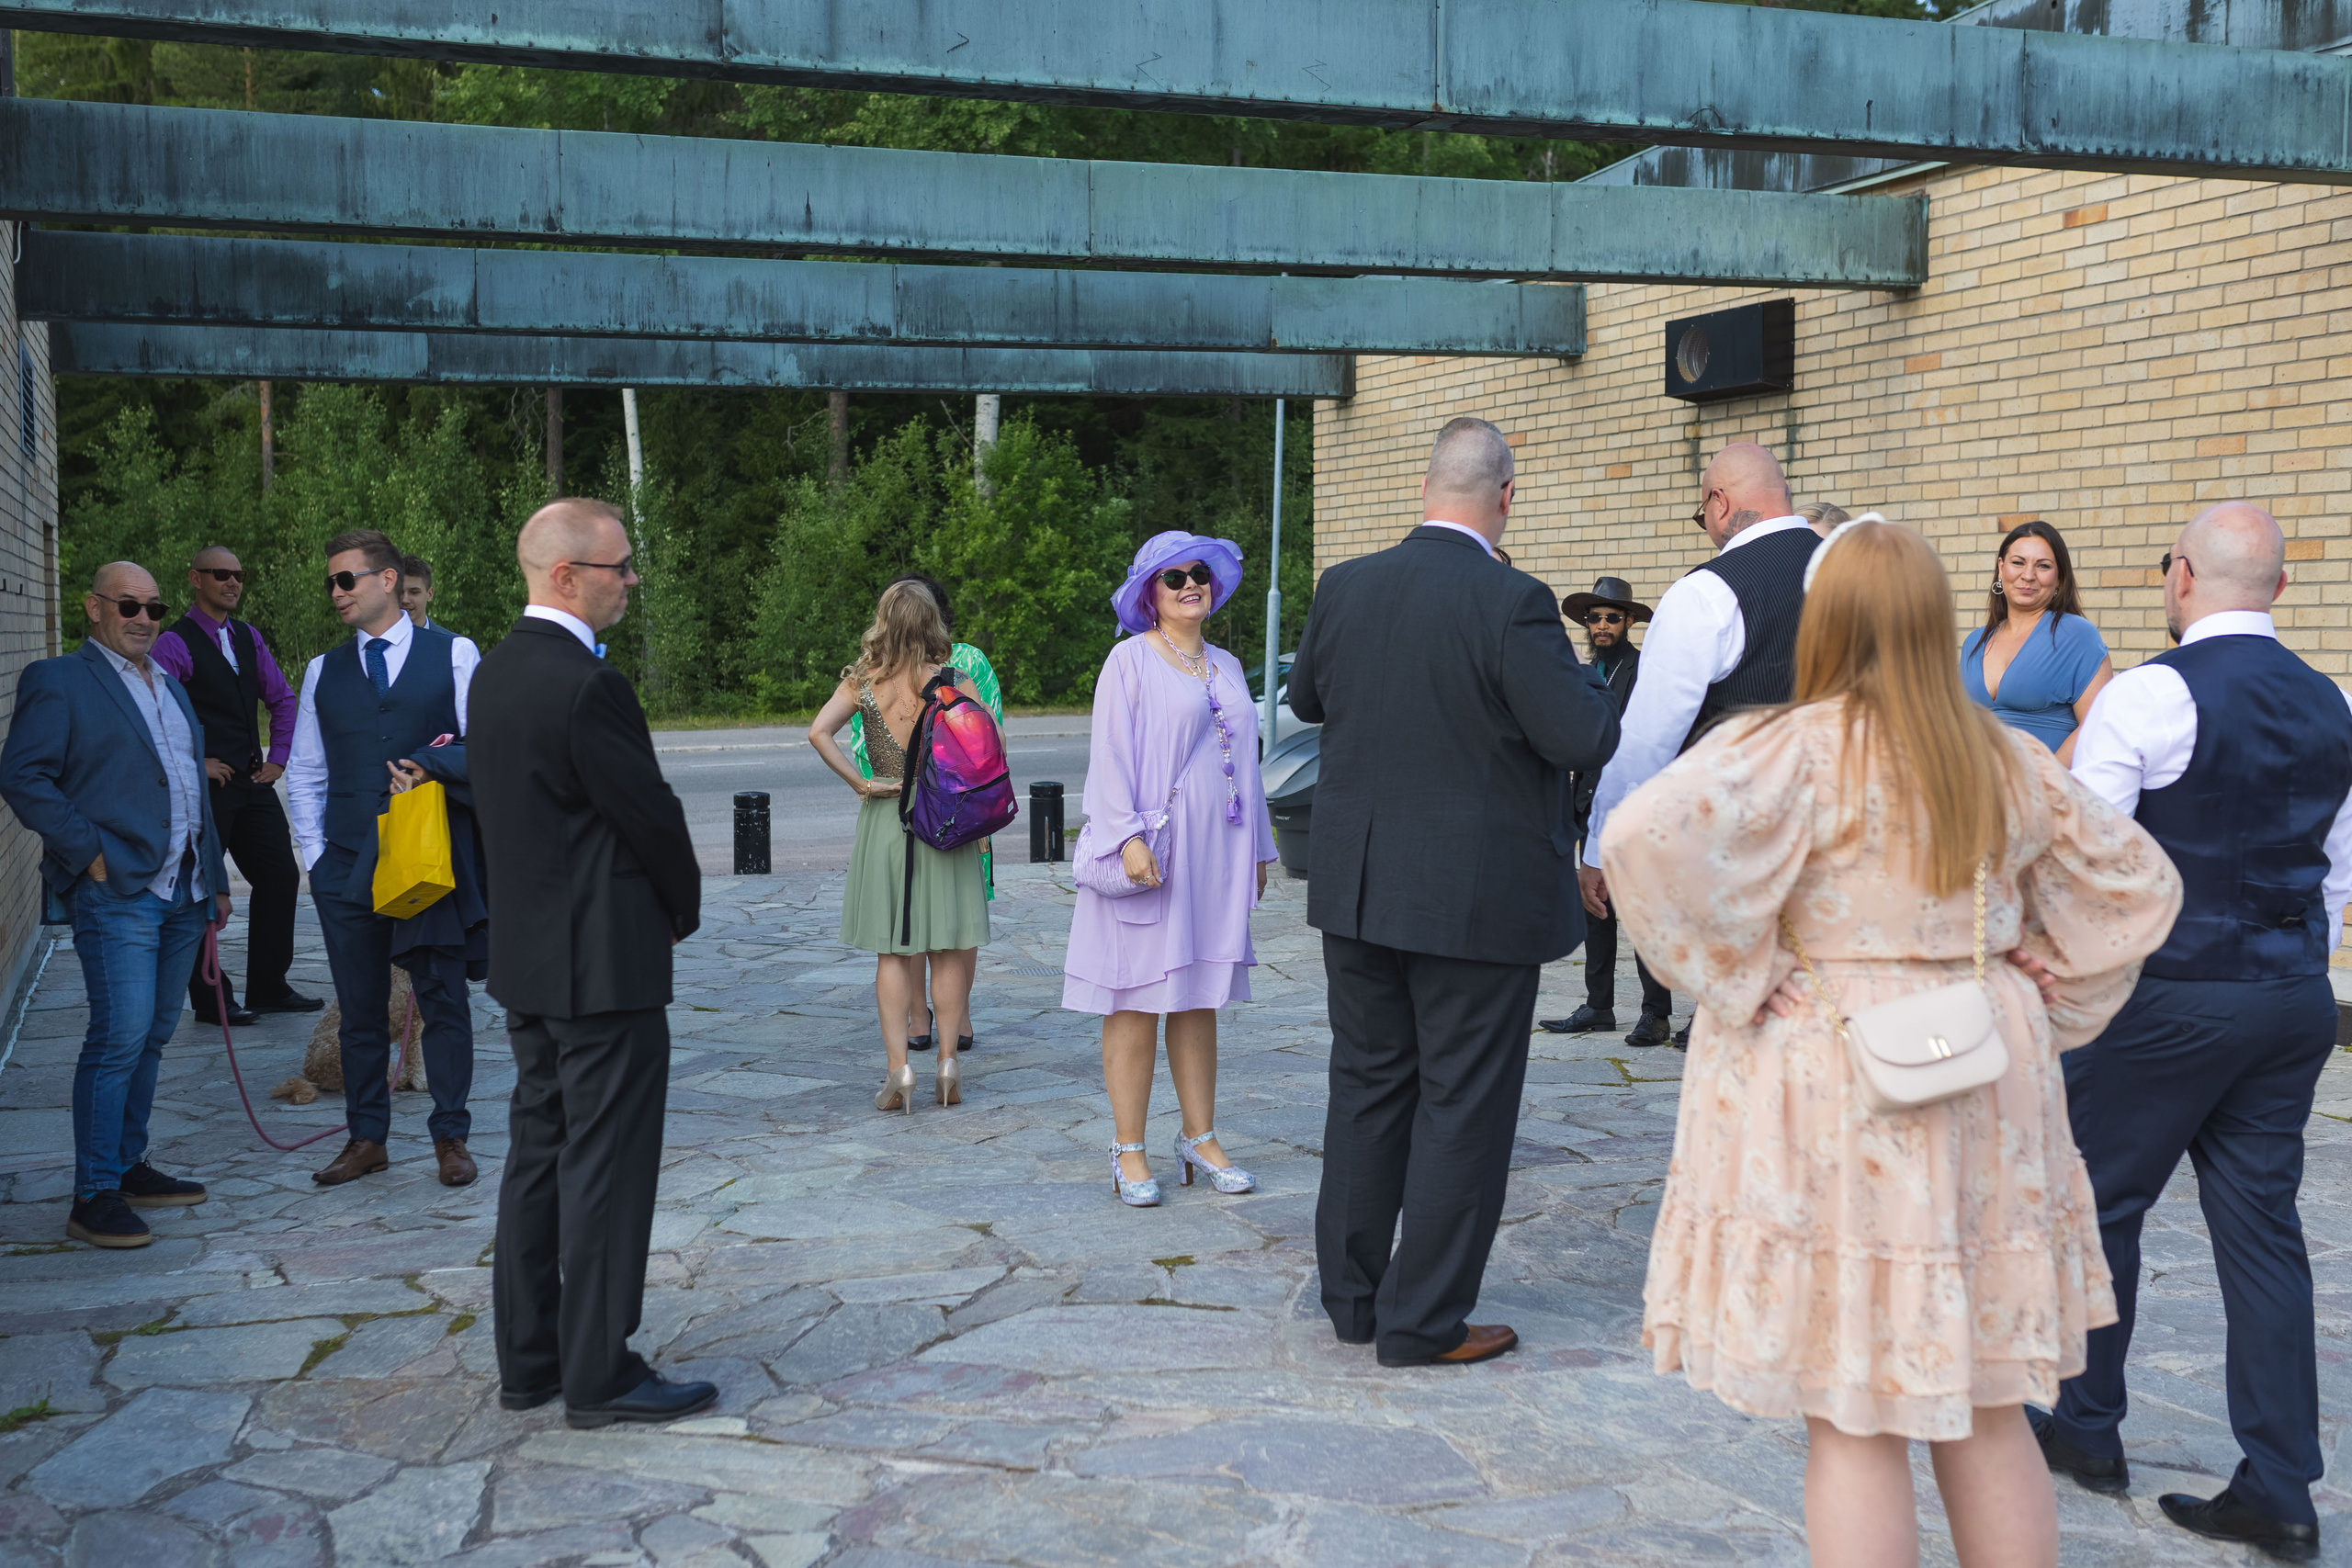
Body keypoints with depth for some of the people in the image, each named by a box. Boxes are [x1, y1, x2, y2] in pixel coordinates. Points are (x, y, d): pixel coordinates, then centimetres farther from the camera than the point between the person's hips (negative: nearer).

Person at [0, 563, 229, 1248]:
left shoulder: (169, 687, 20)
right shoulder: (58, 681, -3)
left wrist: (215, 879, 21)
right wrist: (89, 853, -16)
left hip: (181, 891, 7)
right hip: (117, 892, -7)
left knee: (152, 1037, 12)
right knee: (119, 1038, -10)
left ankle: (129, 1167, 23)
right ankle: (93, 1197, -3)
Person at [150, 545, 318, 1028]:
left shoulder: (248, 638, 13)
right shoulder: (174, 643, -9)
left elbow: (282, 699, 22)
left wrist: (278, 757, 12)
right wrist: (194, 763, -16)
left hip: (253, 782, 7)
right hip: (207, 786, -7)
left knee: (281, 877, 7)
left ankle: (268, 988, 19)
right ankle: (210, 1001, 11)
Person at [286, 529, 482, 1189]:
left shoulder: (452, 655, 3)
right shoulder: (324, 671, 12)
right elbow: (304, 773, 15)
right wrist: (316, 854, 5)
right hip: (346, 866, 3)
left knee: (442, 999, 2)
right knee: (360, 1006, 8)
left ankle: (450, 1136, 12)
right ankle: (367, 1138, 18)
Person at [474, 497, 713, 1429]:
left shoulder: (499, 671, 9)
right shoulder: (585, 686, -21)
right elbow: (650, 812, -15)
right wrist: (684, 909, 4)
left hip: (527, 959, 10)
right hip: (605, 960, -10)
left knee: (538, 1152, 15)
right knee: (606, 1166, -1)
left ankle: (527, 1360, 25)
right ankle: (599, 1375, 8)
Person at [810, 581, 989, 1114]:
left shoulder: (861, 683, -3)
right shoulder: (953, 683, -6)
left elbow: (819, 733, -14)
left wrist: (859, 783, -8)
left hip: (884, 823, 1)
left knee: (892, 952, 8)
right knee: (950, 947, 9)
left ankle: (898, 1069, 3)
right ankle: (947, 1062, 9)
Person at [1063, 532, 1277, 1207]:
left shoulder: (1226, 667, 16)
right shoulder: (1130, 659, -2)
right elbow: (1110, 755, -9)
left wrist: (1257, 849, 17)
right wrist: (1127, 836, -20)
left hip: (1214, 857, 6)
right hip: (1150, 857, -6)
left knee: (1199, 999, 10)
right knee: (1138, 999, -2)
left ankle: (1200, 1138, 18)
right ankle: (1129, 1150, 5)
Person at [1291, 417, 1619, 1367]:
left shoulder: (1345, 588, 0)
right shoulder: (1512, 604, -17)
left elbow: (1305, 699, 16)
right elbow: (1585, 739, -17)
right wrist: (1582, 679, 3)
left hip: (1357, 887, 6)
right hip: (1478, 897, -6)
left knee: (1367, 1089, 17)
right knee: (1462, 1106, 6)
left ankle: (1351, 1296, 28)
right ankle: (1423, 1319, 13)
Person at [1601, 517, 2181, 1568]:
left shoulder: (1790, 750, -12)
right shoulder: (2008, 763, 5)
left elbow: (1647, 833, -27)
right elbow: (2140, 883, 17)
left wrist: (1734, 979, -15)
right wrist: (2037, 1010, 15)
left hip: (1834, 1091, -5)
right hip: (1982, 1101, 5)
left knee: (1853, 1425, 3)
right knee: (1985, 1413, 17)